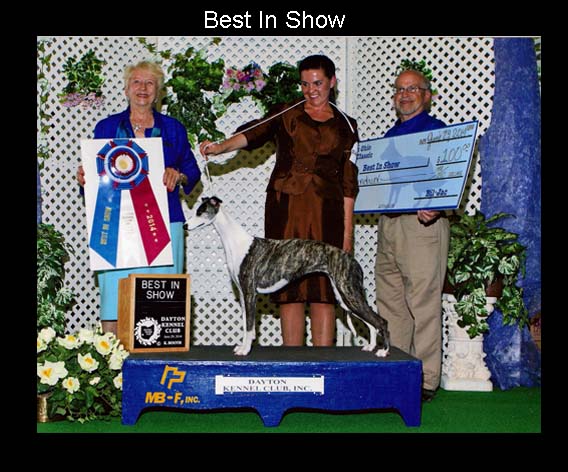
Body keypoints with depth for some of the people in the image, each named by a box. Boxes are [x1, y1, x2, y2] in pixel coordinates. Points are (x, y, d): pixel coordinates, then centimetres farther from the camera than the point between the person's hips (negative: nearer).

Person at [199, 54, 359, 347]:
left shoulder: (345, 125, 14)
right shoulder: (285, 114, 12)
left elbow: (349, 183, 11)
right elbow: (253, 134, -8)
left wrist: (348, 232, 5)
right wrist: (220, 147, -28)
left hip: (326, 210, 0)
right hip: (286, 205, 0)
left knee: (323, 289, -3)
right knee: (289, 284, 0)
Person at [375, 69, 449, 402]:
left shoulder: (437, 131, -2)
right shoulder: (390, 136, 21)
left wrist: (434, 210, -26)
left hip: (423, 224, -8)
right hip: (388, 224, 8)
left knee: (423, 305, -4)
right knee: (390, 303, 11)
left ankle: (426, 381, 4)